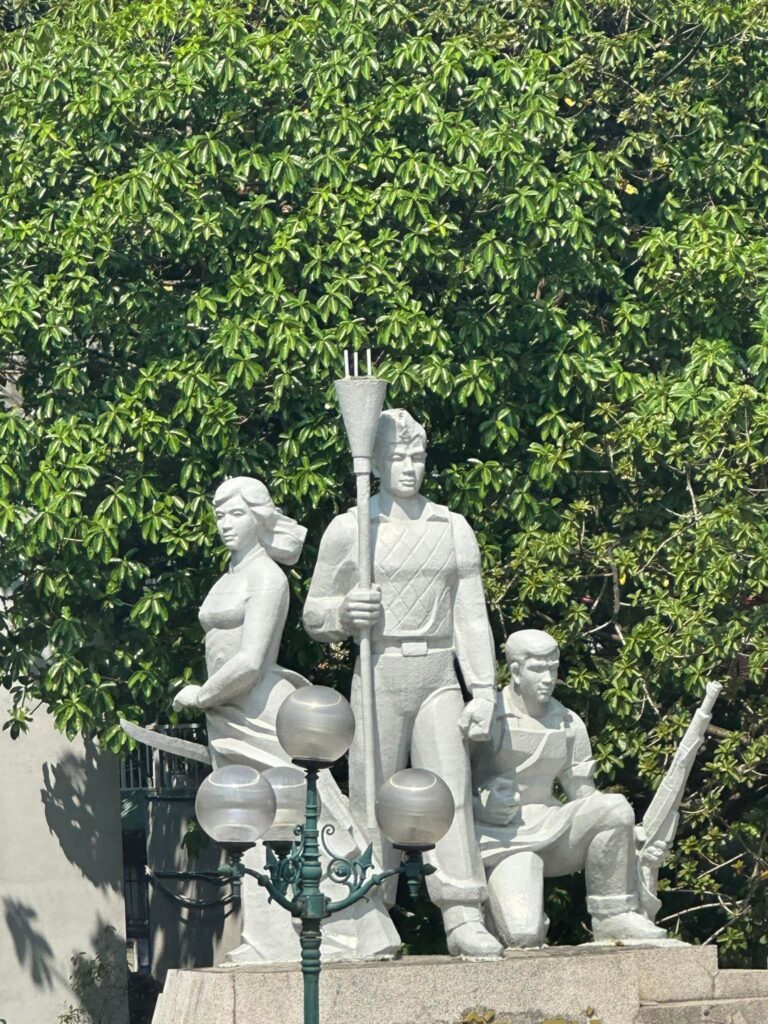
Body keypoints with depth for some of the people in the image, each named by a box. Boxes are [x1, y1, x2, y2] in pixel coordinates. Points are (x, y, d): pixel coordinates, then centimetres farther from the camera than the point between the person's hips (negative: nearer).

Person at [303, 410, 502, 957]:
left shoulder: (454, 529, 12)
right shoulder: (348, 529, 6)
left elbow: (472, 617, 10)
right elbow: (314, 615, 11)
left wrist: (483, 692, 1)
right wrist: (346, 610, -12)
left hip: (438, 676, 1)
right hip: (379, 672, -1)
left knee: (451, 788, -11)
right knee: (373, 796, -4)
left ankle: (465, 917, -16)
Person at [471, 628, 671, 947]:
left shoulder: (569, 725, 11)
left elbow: (584, 793, 12)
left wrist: (631, 837, -6)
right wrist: (482, 807, -23)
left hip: (550, 827, 5)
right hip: (503, 839, -5)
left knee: (615, 807, -25)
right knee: (523, 935, -28)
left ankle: (615, 918, -14)